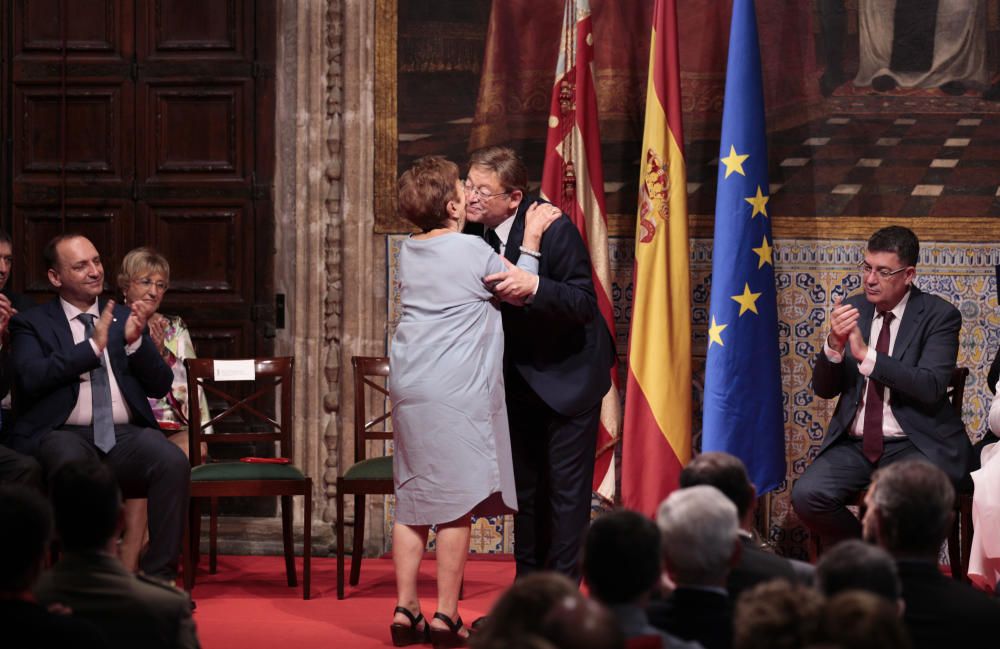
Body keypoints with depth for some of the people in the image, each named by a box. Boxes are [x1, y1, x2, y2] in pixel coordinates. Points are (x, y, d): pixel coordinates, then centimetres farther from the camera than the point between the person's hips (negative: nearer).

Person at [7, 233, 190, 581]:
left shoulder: (125, 319, 21)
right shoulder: (31, 324, 12)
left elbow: (160, 386, 14)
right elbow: (31, 378, -8)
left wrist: (135, 342, -4)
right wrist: (92, 346, -11)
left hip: (125, 435, 3)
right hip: (65, 435, -3)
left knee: (174, 463, -29)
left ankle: (159, 578, -24)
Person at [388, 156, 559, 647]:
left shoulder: (411, 251, 10)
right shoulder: (472, 250, -11)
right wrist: (530, 242, 9)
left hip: (408, 386, 7)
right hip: (455, 393, -7)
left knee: (412, 500, 11)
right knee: (456, 502, -1)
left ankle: (405, 608, 13)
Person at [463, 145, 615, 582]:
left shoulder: (554, 229, -25)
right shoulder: (476, 234, -8)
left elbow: (584, 304, -29)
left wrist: (532, 287, -44)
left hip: (567, 373, -7)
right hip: (520, 377, 7)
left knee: (565, 488, -4)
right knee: (525, 484, 14)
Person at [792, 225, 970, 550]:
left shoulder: (939, 315, -4)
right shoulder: (853, 310, 8)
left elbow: (931, 387, -19)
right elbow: (824, 389, 6)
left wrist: (867, 355, -26)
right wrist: (834, 344, -14)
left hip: (914, 445, -4)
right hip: (854, 444, 4)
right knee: (806, 495, -22)